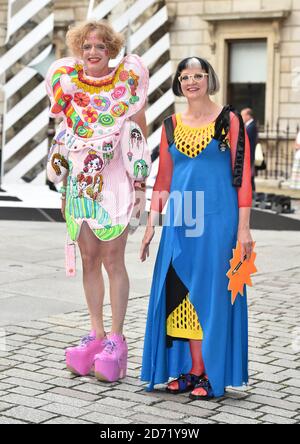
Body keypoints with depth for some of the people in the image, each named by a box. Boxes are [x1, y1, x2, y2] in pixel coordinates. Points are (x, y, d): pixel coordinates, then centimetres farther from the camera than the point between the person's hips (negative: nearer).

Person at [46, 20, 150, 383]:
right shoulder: (67, 80, 5)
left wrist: (140, 181, 1)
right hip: (80, 182, 3)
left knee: (113, 259, -5)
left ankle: (116, 339, 2)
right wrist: (62, 188, 13)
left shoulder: (128, 78, -2)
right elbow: (64, 138, 14)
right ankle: (96, 334, 16)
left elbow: (140, 131, 5)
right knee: (89, 259, 7)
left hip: (116, 182, -3)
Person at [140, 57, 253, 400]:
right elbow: (163, 179, 13)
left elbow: (242, 175, -4)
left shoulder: (229, 121, -1)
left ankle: (210, 375, 7)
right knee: (181, 293, 4)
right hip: (180, 219, 4)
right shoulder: (171, 125, 11)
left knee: (211, 291, -2)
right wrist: (151, 224, 9)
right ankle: (189, 369, 14)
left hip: (217, 217, -4)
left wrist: (243, 227, -9)